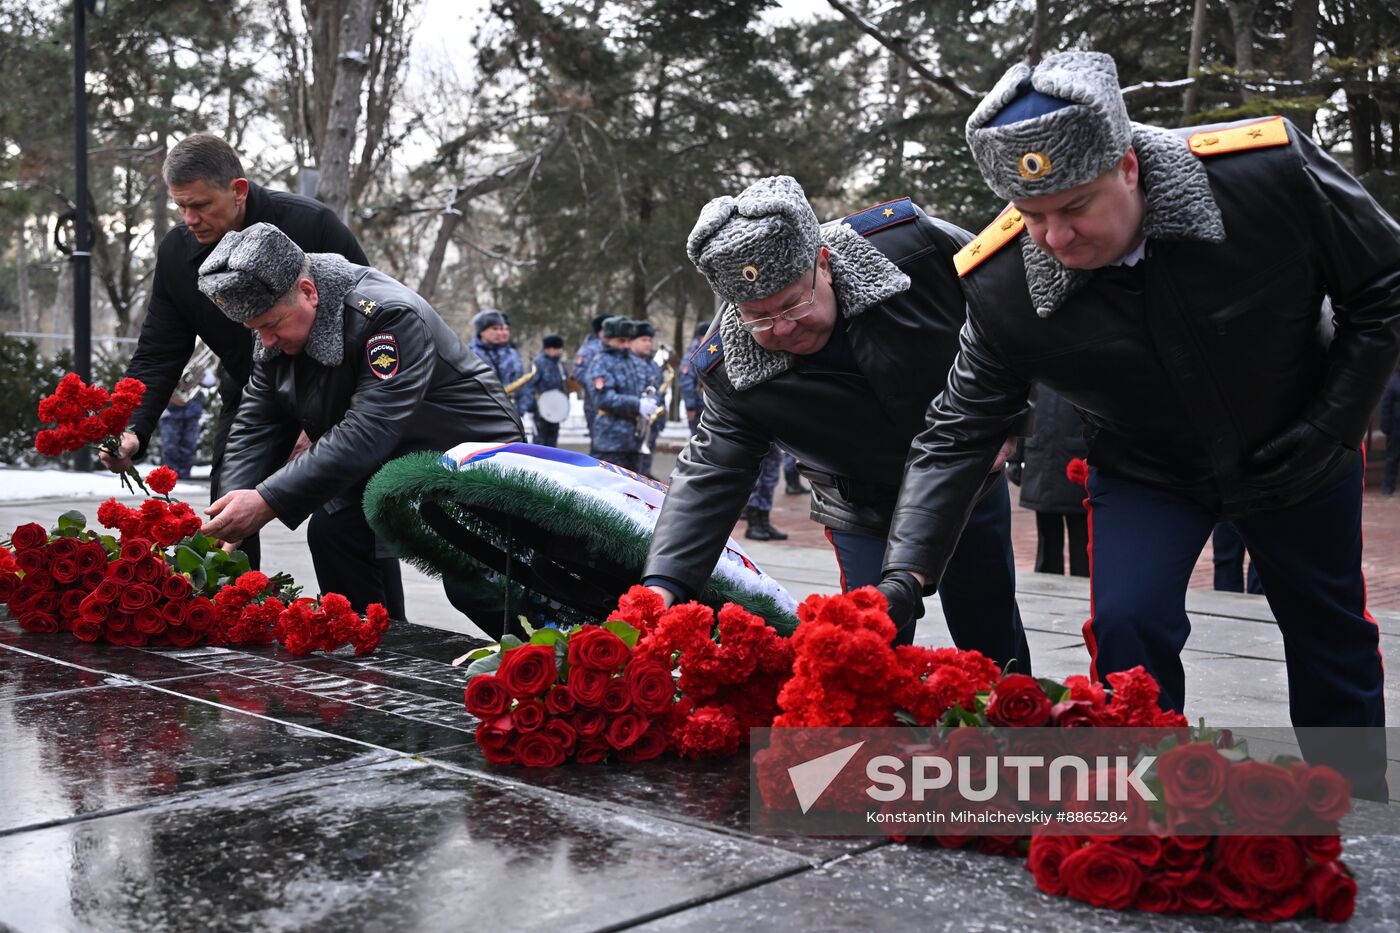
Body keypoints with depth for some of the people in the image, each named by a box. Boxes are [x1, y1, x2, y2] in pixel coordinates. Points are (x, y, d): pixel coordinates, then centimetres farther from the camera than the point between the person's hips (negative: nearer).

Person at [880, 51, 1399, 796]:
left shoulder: (1270, 170, -33)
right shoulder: (1001, 285, -29)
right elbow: (958, 435, -20)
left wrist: (1334, 426, -17)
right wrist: (903, 577, -30)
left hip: (1296, 453, 1)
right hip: (1144, 470, 0)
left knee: (1332, 635, 15)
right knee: (1125, 626, -18)